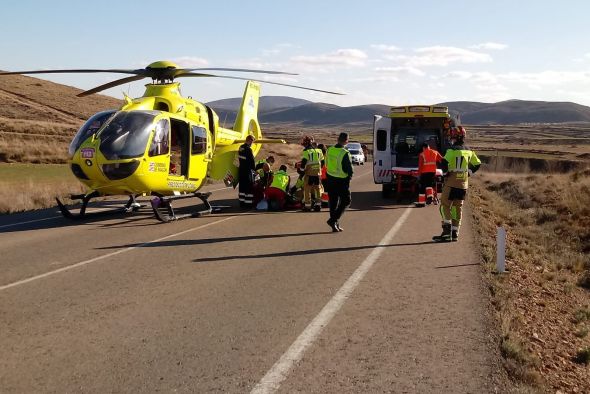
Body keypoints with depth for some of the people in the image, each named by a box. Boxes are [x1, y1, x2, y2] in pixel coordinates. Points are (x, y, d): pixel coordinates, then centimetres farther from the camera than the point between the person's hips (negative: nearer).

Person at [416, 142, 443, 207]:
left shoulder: (422, 154, -2)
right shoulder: (435, 152, 8)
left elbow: (420, 165, -5)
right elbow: (441, 160, 5)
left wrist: (419, 174, -1)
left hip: (425, 172, -4)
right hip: (433, 172, 4)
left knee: (422, 187, 5)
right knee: (429, 184, 23)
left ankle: (421, 202, 6)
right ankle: (430, 196, 2)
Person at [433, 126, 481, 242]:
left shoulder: (452, 150, -12)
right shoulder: (469, 151, 9)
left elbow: (444, 164, -24)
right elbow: (477, 164, 18)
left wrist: (446, 173, -7)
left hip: (451, 182, -6)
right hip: (463, 184, 6)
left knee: (445, 206, 0)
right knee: (457, 208, 11)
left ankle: (447, 231, -11)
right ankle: (455, 234, 13)